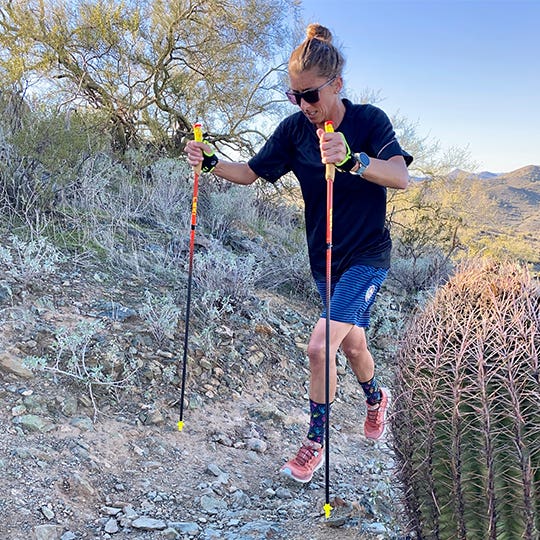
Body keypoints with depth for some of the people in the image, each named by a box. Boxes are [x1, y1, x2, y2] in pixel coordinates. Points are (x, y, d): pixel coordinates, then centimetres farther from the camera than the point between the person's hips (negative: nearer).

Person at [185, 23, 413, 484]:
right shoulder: (295, 129, -4)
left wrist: (352, 159, -50)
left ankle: (315, 442, 5)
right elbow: (251, 173, 3)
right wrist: (211, 162, -16)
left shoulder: (369, 120, -16)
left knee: (320, 345, -17)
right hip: (324, 258, 5)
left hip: (367, 256, -5)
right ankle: (377, 398, 52)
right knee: (353, 344, 20)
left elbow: (401, 177, -32)